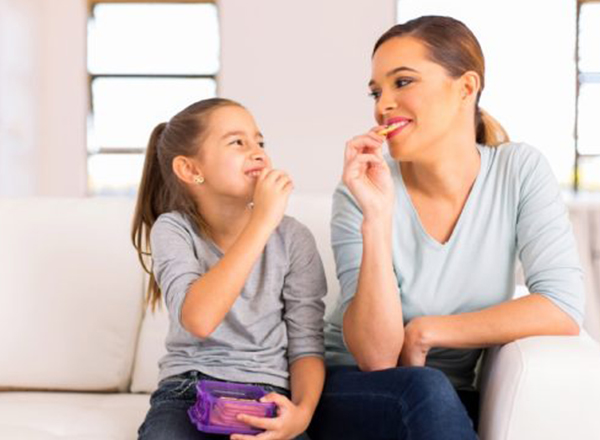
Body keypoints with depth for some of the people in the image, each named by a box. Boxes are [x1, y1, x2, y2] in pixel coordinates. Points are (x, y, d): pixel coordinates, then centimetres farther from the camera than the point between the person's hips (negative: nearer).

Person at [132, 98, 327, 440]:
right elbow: (198, 320, -23)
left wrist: (303, 411, -20)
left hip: (268, 395, 1)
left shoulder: (292, 237, -1)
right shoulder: (173, 229, -4)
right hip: (188, 391, 0)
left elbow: (307, 345, 1)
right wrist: (261, 222, -23)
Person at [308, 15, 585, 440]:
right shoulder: (361, 191, -12)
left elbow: (563, 309, -16)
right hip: (350, 394, -1)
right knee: (422, 390, -33)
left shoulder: (520, 170, -7)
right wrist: (377, 217, -28)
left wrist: (426, 332, -16)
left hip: (449, 402, 2)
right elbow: (374, 358, -18)